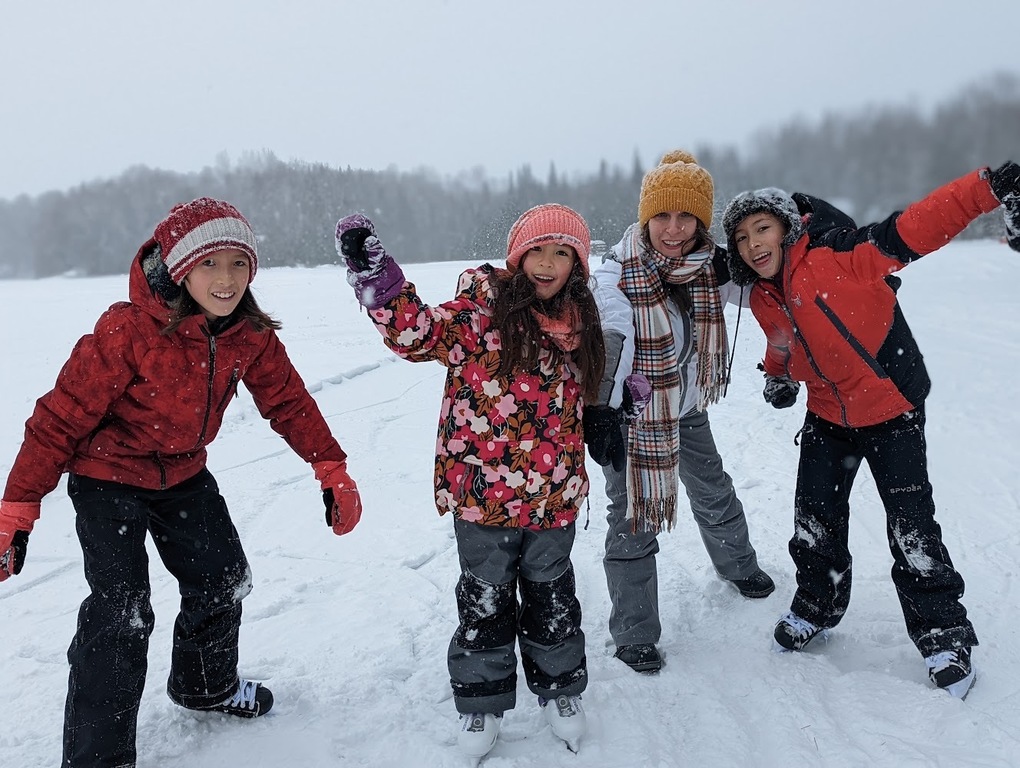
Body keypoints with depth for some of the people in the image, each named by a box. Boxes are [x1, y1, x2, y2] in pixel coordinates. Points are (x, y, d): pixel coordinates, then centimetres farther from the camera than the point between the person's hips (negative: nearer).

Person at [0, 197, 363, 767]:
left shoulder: (252, 336, -12)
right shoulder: (128, 330, -28)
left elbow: (290, 402, -1)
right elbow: (63, 415, -23)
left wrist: (333, 471, -3)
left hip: (184, 474, 6)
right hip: (108, 478, -6)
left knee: (224, 581, 14)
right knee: (121, 612, -14)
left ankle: (207, 684, 43)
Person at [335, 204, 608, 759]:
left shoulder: (577, 323, 4)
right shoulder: (482, 307, -10)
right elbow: (417, 333, -22)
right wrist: (376, 278, -32)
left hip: (554, 498, 4)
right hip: (483, 491, -3)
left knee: (552, 597, 19)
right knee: (485, 601, 13)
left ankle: (560, 687, 40)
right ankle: (482, 700, 33)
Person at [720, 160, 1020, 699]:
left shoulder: (839, 256, -24)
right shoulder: (762, 299, -3)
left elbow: (918, 228, -32)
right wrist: (779, 377, 3)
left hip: (891, 410, -5)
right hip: (827, 416, 6)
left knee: (912, 527, -2)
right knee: (815, 519, 10)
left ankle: (943, 635, 14)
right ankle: (816, 606, 33)